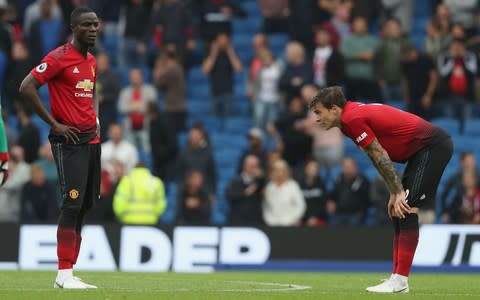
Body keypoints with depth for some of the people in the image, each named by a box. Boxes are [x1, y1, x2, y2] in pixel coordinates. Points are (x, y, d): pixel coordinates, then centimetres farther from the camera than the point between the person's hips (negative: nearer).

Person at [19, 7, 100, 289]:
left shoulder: (92, 62, 15)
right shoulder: (59, 57, -10)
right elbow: (27, 88, -16)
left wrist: (95, 120, 13)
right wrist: (54, 124, -15)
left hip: (91, 139, 8)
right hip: (69, 139, -8)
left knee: (84, 206, 7)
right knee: (72, 203, -14)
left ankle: (68, 273, 11)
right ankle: (64, 274, -13)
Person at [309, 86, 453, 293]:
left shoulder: (352, 119, -17)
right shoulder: (354, 115, 12)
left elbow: (380, 156, -18)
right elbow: (378, 158, 14)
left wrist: (398, 193, -15)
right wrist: (395, 194, 10)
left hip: (433, 147, -10)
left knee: (406, 209, -16)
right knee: (397, 211, 9)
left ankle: (400, 281, -18)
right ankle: (397, 277, 9)